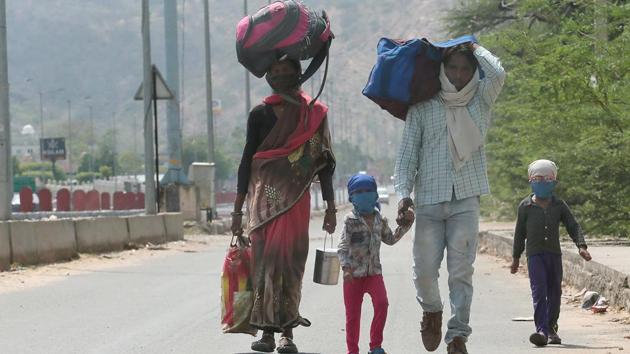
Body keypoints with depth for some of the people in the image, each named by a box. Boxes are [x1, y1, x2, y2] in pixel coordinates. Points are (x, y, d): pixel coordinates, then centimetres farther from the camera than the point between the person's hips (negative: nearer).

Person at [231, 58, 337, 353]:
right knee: (263, 260, -4)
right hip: (264, 197, 1)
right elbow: (247, 160, 10)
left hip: (296, 197, -1)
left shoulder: (314, 114, 7)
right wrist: (238, 209, 6)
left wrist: (330, 207, 3)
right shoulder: (260, 114, 8)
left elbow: (323, 162, 8)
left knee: (289, 261, -8)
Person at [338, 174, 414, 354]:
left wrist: (404, 226, 13)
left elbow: (390, 239, 23)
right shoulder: (351, 220, -7)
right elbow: (343, 246, -13)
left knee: (381, 304, -18)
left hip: (374, 272, 3)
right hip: (354, 274, -3)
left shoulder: (380, 220, 8)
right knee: (353, 313, 2)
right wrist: (346, 268, -25)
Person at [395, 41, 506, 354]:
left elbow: (498, 75, -10)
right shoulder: (422, 109, 8)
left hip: (466, 200, 0)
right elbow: (408, 153, 7)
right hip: (429, 201, 0)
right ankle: (431, 311, 26)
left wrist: (475, 48, 6)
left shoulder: (480, 102, 9)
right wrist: (404, 192, -5)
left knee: (461, 270, -5)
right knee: (424, 269, -3)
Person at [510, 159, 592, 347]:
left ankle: (552, 329, 23)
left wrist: (581, 246, -11)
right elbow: (520, 233, 8)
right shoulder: (525, 206, 2)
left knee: (554, 292, 8)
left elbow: (573, 226, 5)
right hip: (535, 254, -3)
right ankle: (541, 331, -23)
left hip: (554, 254, 3)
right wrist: (516, 258, 11)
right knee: (539, 292, -15)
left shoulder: (559, 205, 6)